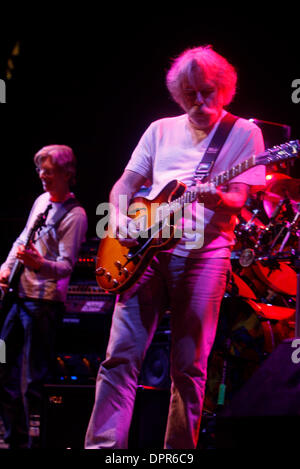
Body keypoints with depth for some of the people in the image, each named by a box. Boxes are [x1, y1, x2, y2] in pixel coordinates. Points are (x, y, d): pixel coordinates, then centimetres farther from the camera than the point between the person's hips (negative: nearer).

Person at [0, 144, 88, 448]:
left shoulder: (74, 215, -10)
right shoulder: (42, 201, 14)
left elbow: (66, 265, -17)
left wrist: (39, 264, -35)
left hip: (44, 301, -8)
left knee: (33, 380, -7)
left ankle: (34, 440, 1)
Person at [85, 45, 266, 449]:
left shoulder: (244, 133, 6)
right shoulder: (161, 130, 18)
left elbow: (237, 199, -4)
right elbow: (125, 184, 18)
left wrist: (214, 197, -27)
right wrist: (120, 217, -3)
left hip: (204, 249, -3)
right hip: (147, 247, 3)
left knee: (189, 367, -3)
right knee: (121, 355, -7)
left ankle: (179, 449, 6)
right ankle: (102, 445, -7)